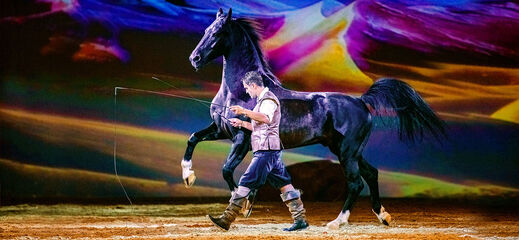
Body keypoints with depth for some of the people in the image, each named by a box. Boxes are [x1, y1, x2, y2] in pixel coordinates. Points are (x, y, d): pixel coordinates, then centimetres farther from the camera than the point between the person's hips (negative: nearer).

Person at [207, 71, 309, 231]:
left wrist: (244, 111, -36)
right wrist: (242, 123, 25)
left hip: (266, 150, -11)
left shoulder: (268, 99, -9)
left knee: (246, 183, -11)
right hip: (272, 151, 11)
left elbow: (265, 119, -31)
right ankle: (300, 219, 9)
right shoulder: (263, 100, 23)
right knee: (283, 183, 9)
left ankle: (226, 220, -12)